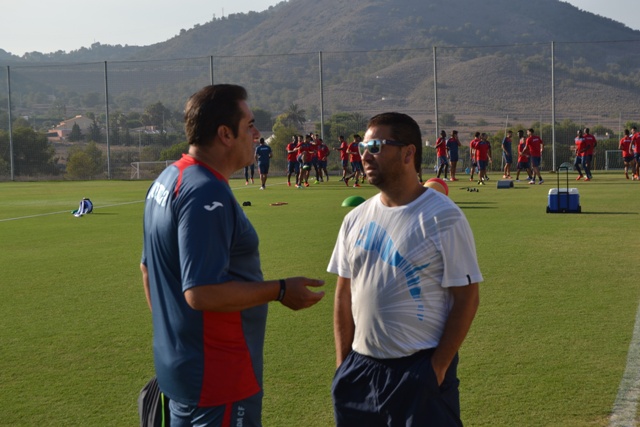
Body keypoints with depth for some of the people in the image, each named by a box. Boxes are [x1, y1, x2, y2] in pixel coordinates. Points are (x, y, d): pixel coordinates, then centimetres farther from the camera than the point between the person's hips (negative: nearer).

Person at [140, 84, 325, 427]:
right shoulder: (208, 194, -23)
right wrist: (281, 291, -20)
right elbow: (201, 292, -29)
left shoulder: (167, 180, 9)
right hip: (218, 381, -10)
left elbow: (147, 268, 17)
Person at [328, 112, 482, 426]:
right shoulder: (356, 218, 7)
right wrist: (343, 364, 6)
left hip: (420, 369, -5)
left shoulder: (442, 217, -9)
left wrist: (438, 367, -12)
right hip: (360, 369, 5)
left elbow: (466, 298, -10)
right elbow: (344, 294, 11)